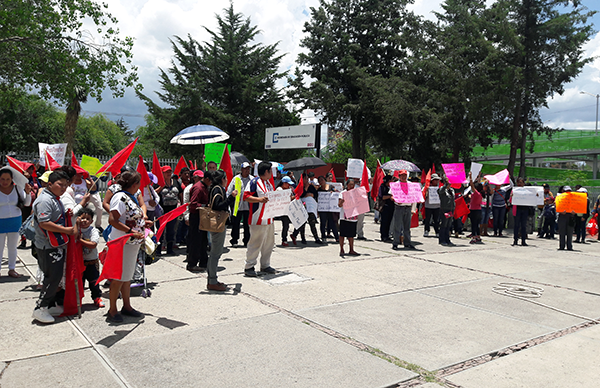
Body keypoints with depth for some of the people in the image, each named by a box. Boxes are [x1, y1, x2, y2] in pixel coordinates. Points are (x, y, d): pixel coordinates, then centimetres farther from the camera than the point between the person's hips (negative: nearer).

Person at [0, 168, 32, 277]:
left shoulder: (17, 188, 0)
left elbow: (27, 203, 6)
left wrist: (28, 192, -9)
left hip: (15, 221, 2)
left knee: (12, 247, 11)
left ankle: (12, 269, 22)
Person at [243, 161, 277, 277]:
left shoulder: (269, 184, 18)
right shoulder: (254, 182, -9)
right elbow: (246, 196, -17)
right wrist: (260, 199, -28)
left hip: (269, 219, 9)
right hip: (258, 219, -9)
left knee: (269, 243, 13)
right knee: (255, 244, -5)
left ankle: (265, 265, 25)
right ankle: (249, 267, 5)